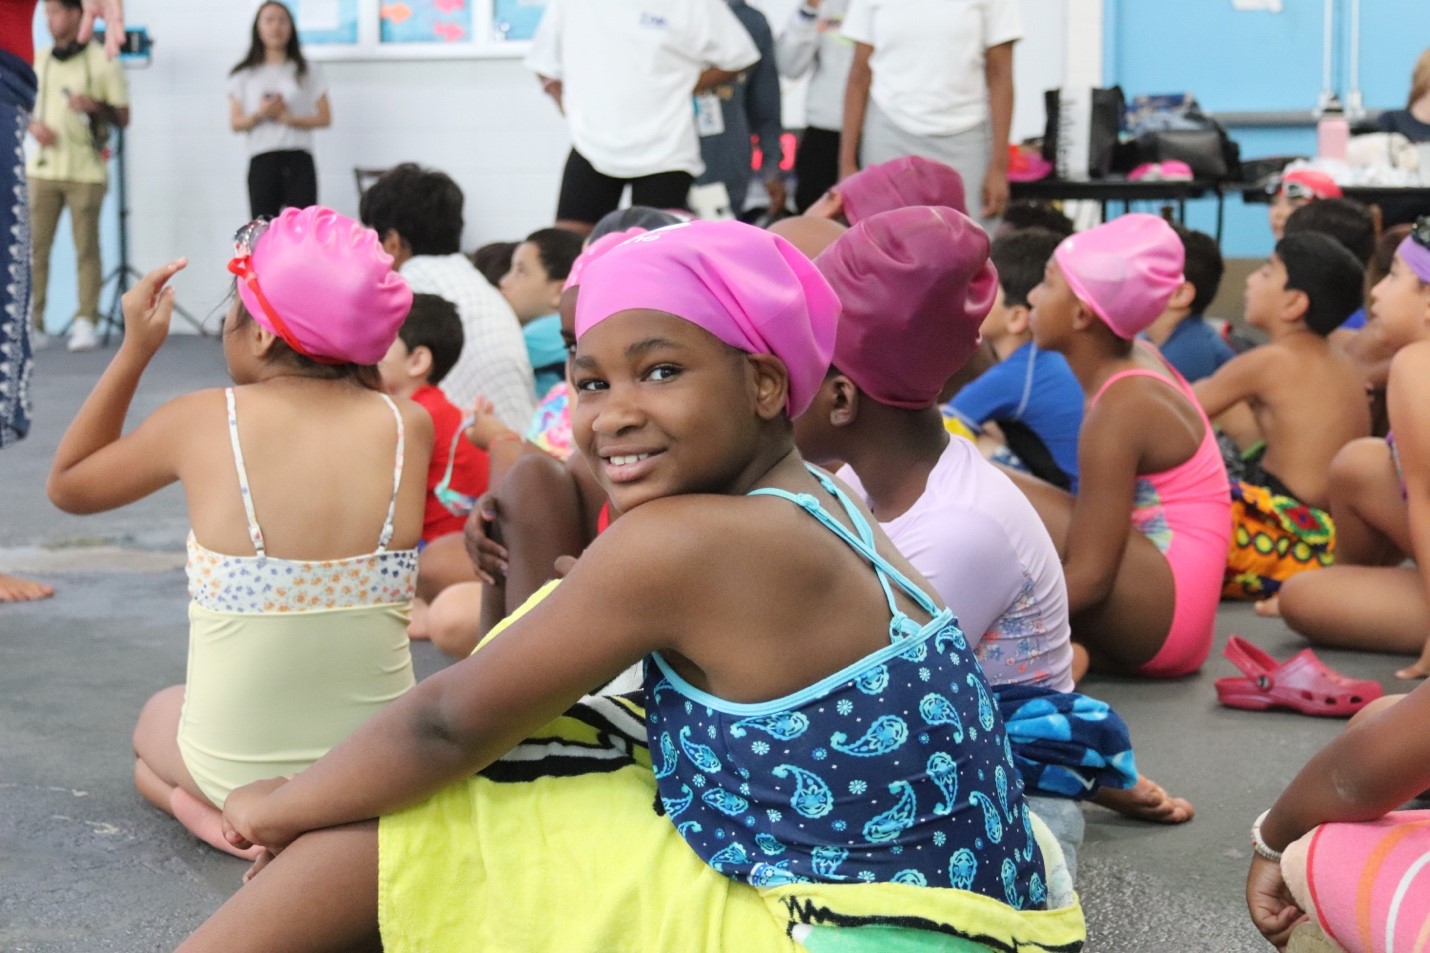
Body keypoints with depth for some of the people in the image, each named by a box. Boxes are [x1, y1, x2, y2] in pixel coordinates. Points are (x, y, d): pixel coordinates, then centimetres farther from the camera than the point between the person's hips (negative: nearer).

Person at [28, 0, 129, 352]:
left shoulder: (102, 62, 2)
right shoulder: (38, 61, 13)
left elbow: (123, 117, 2)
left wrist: (95, 106, -17)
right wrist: (32, 125, -3)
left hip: (86, 171, -3)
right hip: (42, 168, 3)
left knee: (86, 249, -3)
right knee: (35, 247, -2)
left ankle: (86, 323, 1)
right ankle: (31, 322, 2)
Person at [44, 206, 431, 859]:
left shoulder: (203, 422, -13)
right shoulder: (411, 427, -9)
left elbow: (67, 484, 6)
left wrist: (135, 349, 6)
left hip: (237, 765, -2)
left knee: (157, 718, 36)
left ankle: (209, 807, 6)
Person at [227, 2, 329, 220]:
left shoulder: (308, 71, 10)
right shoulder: (244, 75, 12)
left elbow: (324, 118, 4)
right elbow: (236, 123, 8)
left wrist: (287, 118, -10)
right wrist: (261, 114, -11)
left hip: (299, 161, -1)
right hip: (261, 161, 1)